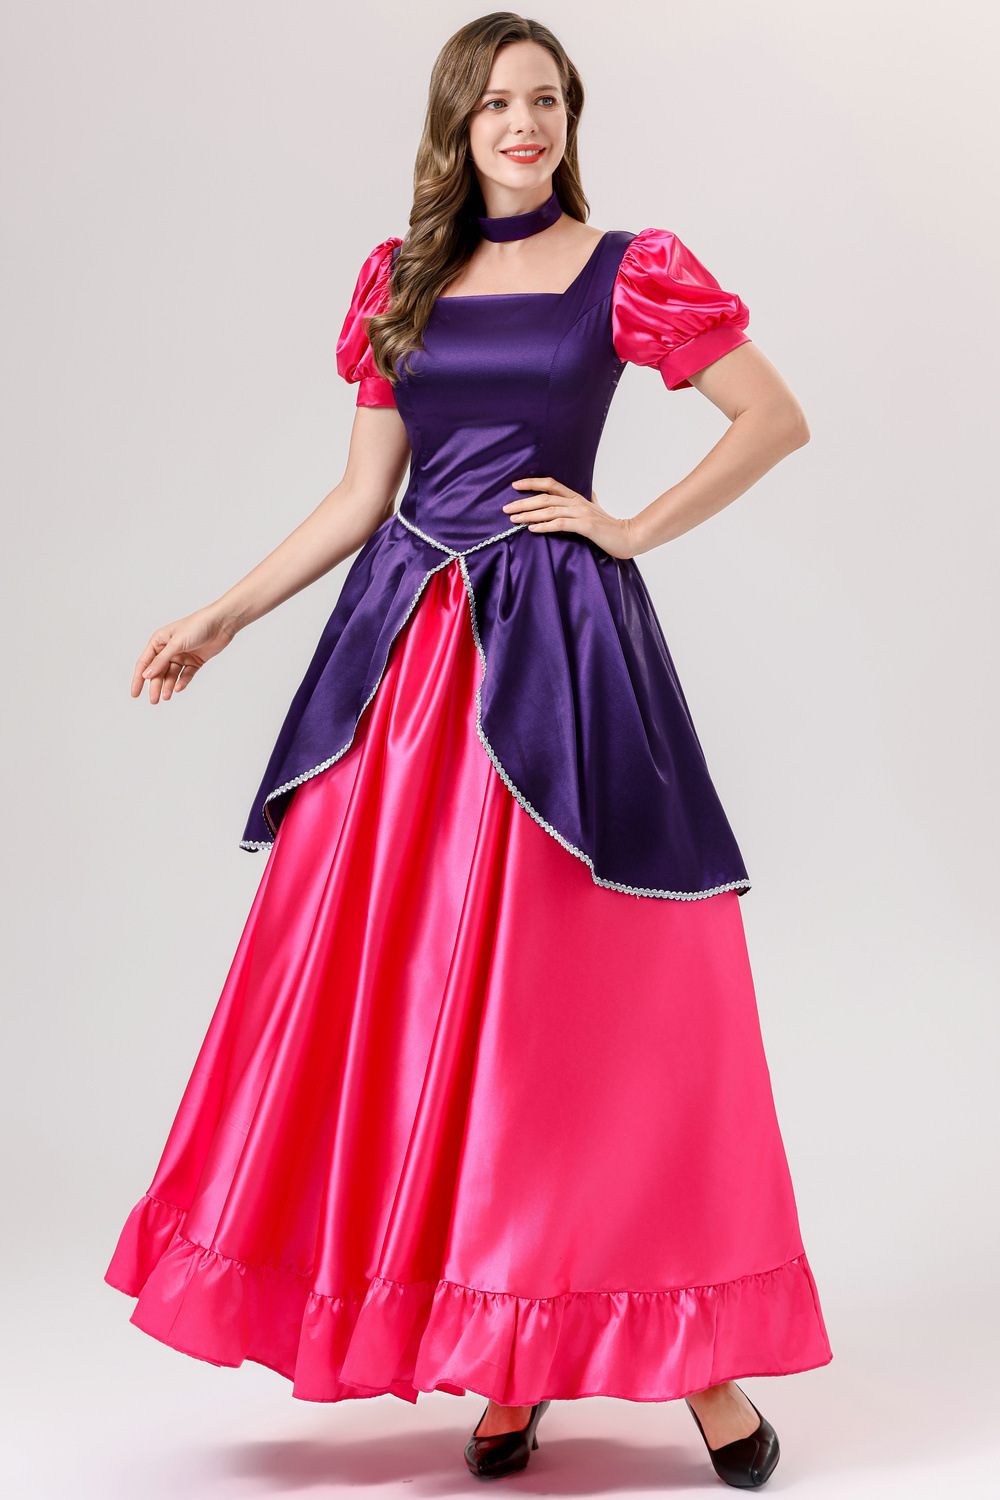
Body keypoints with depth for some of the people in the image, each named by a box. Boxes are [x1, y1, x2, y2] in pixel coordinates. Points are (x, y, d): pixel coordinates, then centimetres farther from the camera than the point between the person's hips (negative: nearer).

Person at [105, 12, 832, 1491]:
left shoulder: (626, 271, 3)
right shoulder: (398, 280, 13)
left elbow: (780, 419, 2)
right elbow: (362, 496, 13)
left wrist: (636, 528, -2)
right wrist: (221, 617, 10)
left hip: (557, 645, -4)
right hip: (409, 647, 4)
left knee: (597, 997, -4)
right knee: (407, 990, 1)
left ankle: (691, 1344, 9)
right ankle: (508, 1356, 14)